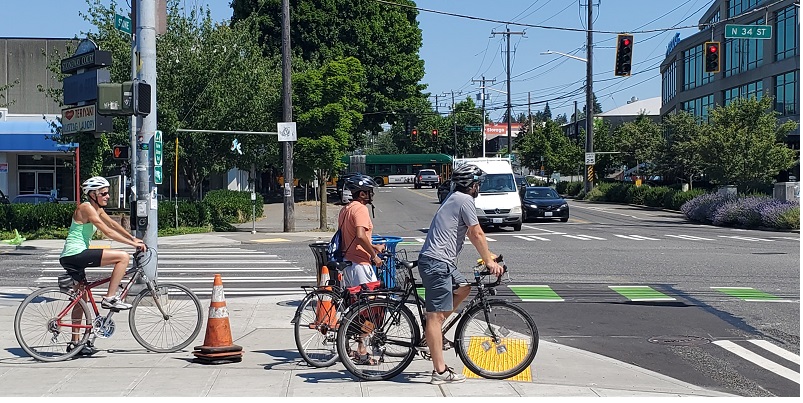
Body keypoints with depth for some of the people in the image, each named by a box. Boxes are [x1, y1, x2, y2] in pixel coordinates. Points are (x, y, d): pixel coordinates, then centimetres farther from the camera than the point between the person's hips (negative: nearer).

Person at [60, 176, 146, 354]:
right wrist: (133, 243, -17)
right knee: (123, 256, -15)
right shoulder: (86, 208, -14)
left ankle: (75, 342, 23)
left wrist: (133, 238, 7)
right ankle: (110, 298, -11)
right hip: (75, 254, -11)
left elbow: (113, 224, 18)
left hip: (73, 257, 11)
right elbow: (107, 231, -19)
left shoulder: (97, 208, 15)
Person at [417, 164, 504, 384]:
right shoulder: (465, 200, -9)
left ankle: (431, 331, 17)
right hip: (437, 262, -10)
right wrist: (489, 261, 1)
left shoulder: (456, 199, 22)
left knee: (463, 288, 23)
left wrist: (488, 256, 27)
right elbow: (477, 234, -9)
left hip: (440, 261, 10)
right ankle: (440, 371, -8)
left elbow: (471, 234, 29)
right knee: (436, 315, -9)